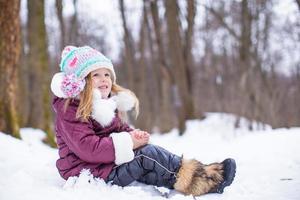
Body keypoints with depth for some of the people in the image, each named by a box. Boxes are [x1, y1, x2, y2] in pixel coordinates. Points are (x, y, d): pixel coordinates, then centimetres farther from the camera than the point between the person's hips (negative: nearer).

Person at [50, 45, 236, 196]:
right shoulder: (70, 110, -16)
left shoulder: (106, 104, 15)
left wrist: (134, 135, -8)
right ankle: (192, 178, -18)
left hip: (110, 163, 9)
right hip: (87, 170, -9)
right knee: (146, 154, -21)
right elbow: (86, 148, -27)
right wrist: (128, 143, -24)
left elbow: (121, 129, 18)